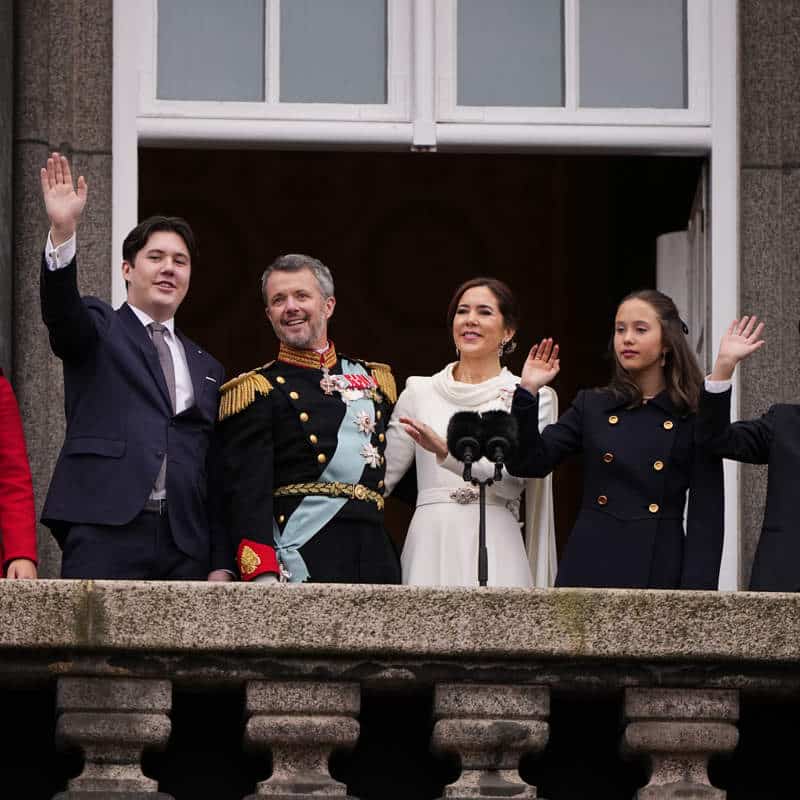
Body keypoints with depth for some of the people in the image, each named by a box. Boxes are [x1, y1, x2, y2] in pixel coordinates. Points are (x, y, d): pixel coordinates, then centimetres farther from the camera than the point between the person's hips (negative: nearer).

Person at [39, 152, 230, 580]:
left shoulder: (208, 369, 23)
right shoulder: (99, 329, 12)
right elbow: (61, 309, -12)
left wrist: (221, 566, 10)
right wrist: (62, 232, -29)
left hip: (185, 545, 4)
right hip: (105, 533, -4)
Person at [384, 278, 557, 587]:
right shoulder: (420, 392, 12)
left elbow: (513, 475, -10)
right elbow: (383, 474, 13)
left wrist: (447, 450, -21)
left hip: (494, 548, -2)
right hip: (431, 546, 2)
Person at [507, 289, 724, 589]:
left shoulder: (695, 418, 2)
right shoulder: (591, 407, 11)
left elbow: (706, 518, -1)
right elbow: (528, 463, 2)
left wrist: (695, 590, -10)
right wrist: (528, 392, -7)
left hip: (659, 572, -2)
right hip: (592, 566, 2)